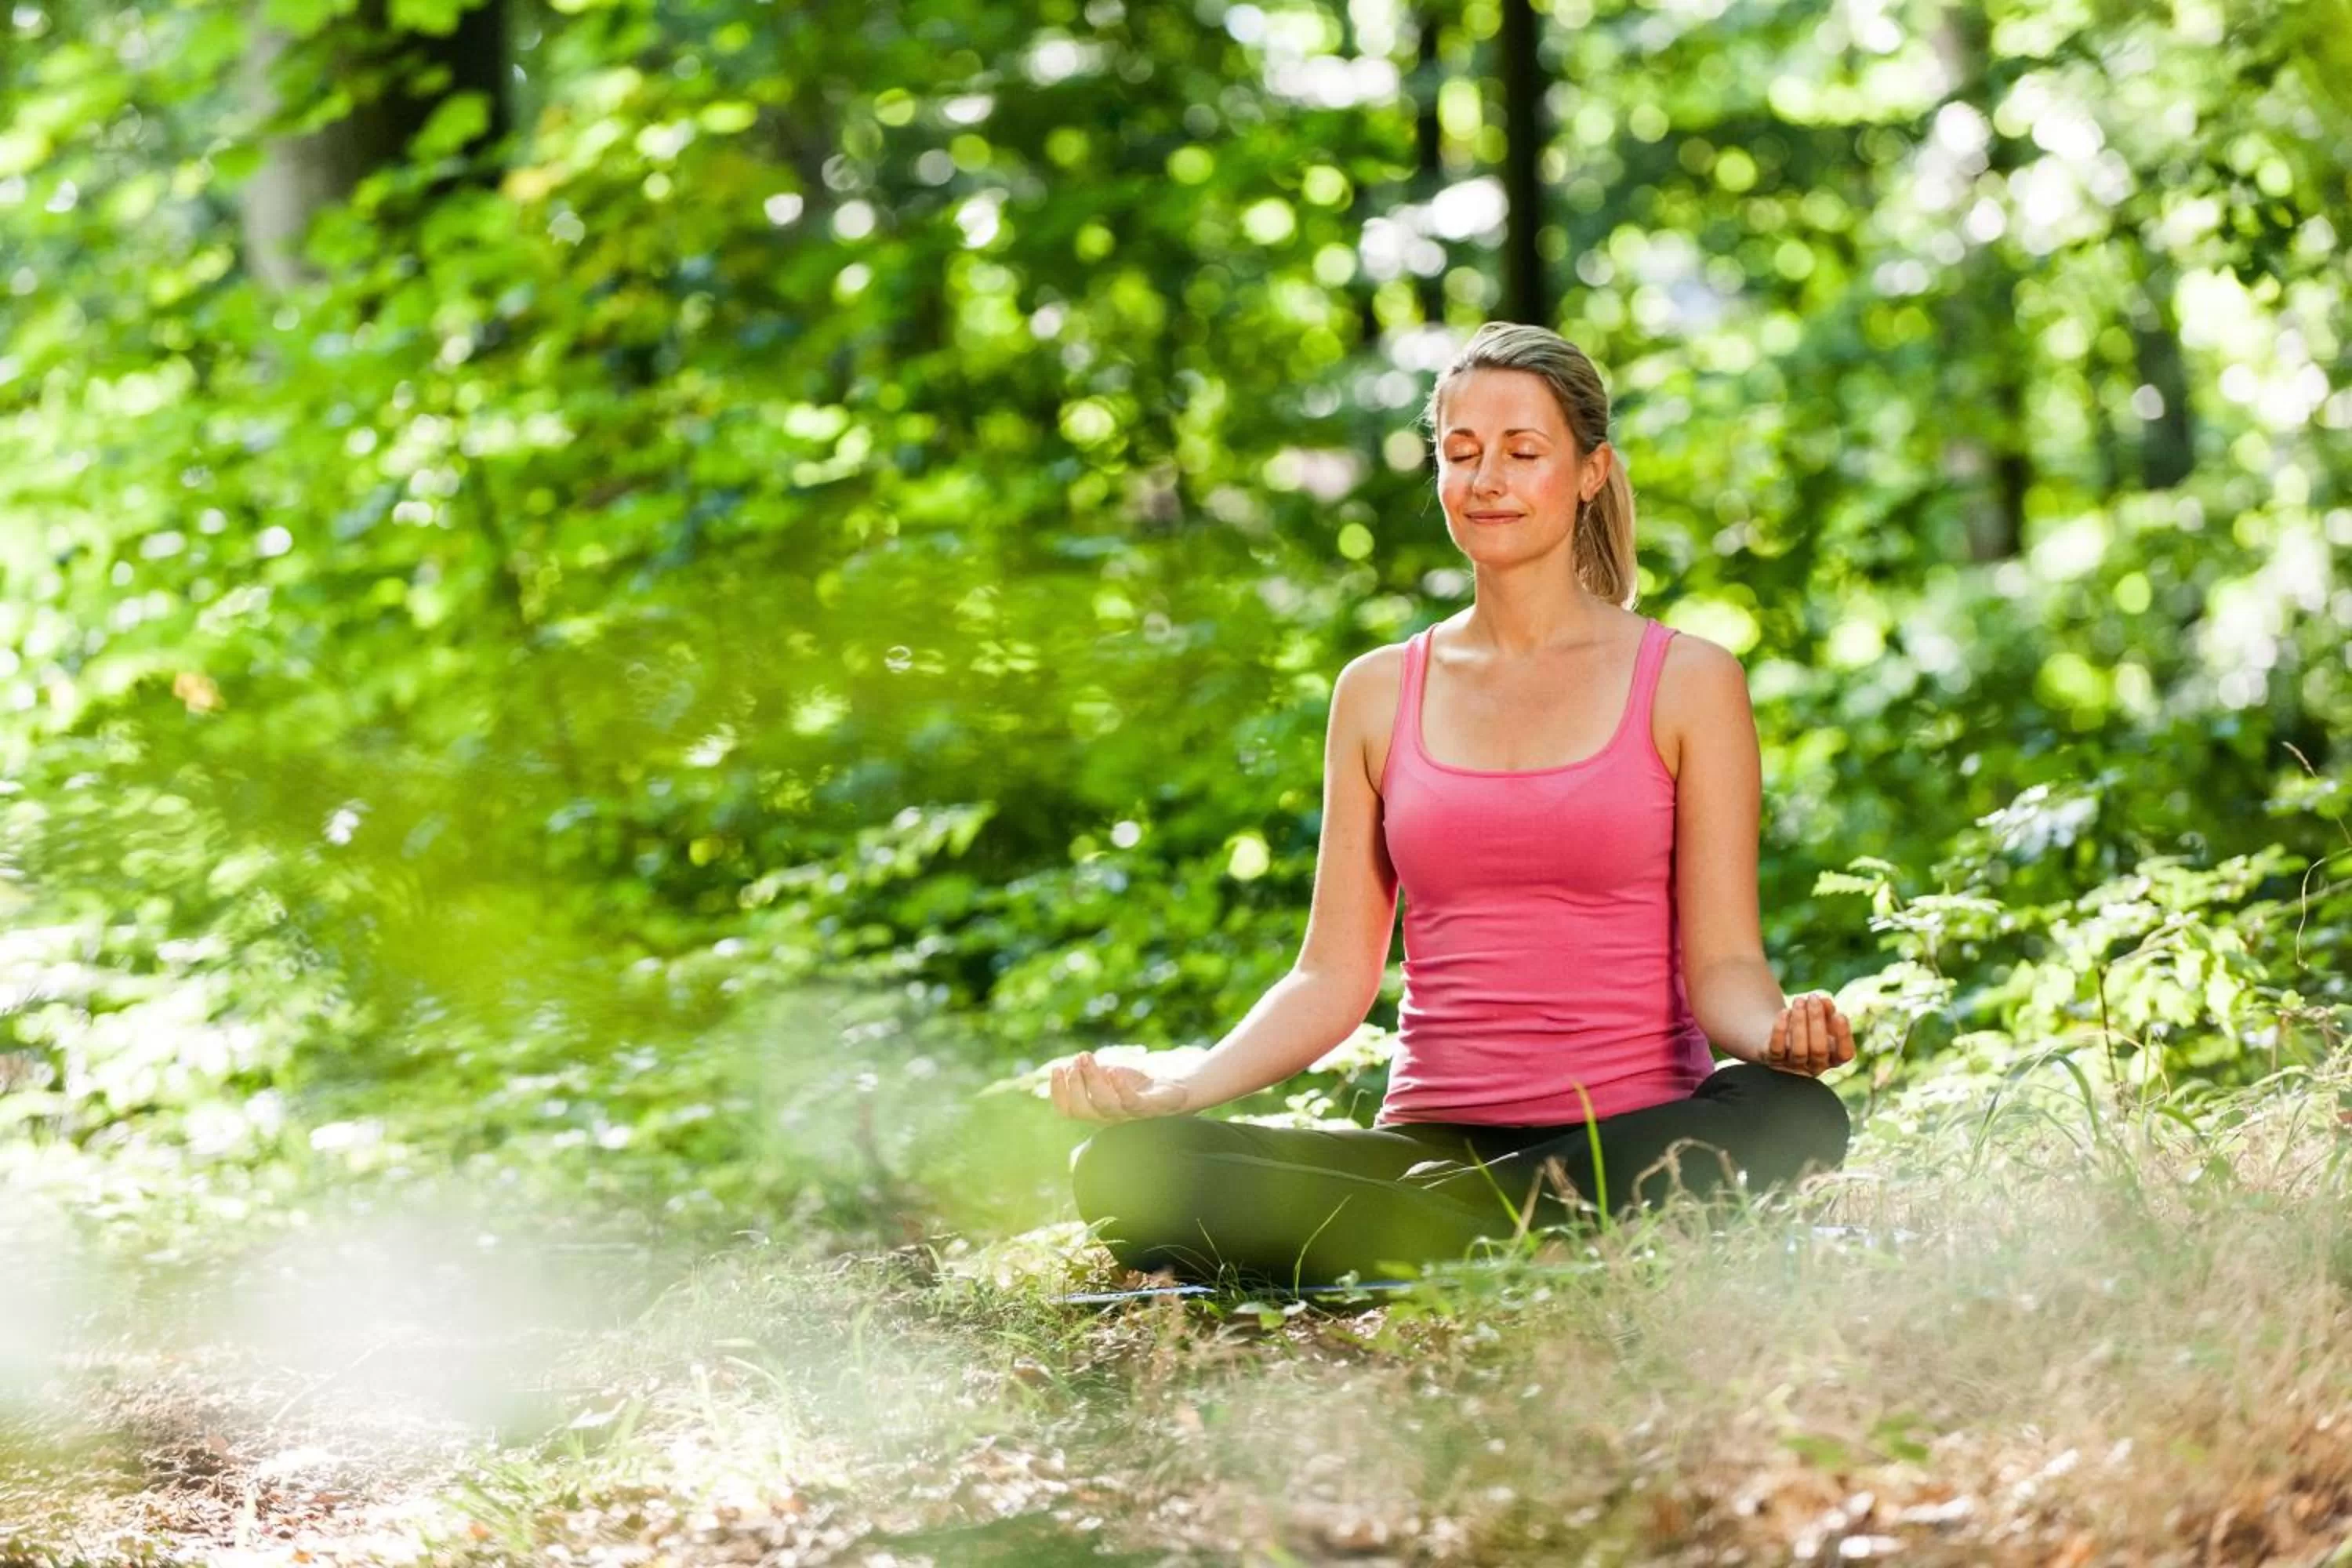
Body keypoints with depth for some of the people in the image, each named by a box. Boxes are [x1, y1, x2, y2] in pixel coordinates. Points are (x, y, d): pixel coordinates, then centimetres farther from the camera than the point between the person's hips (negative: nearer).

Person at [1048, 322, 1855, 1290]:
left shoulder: (1687, 683, 5)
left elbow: (1722, 965, 1)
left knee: (1792, 1115, -37)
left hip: (1626, 1136, -2)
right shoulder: (1378, 695, 13)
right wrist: (1172, 1090, -6)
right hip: (1431, 1134, 2)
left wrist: (1780, 1030, -22)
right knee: (1121, 1168, -23)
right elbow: (1335, 976, 10)